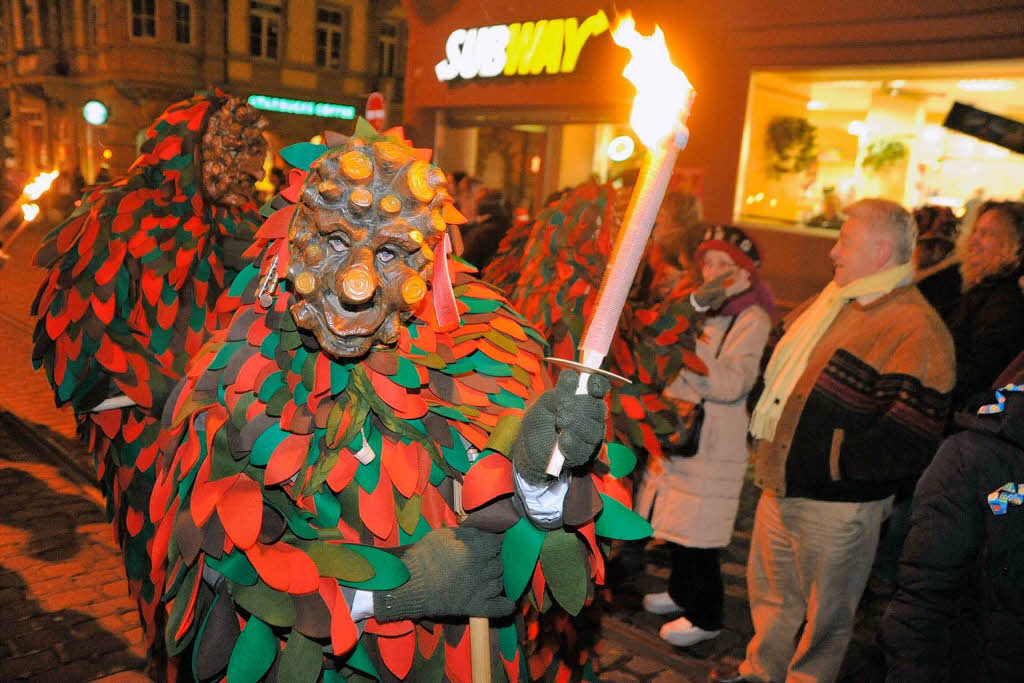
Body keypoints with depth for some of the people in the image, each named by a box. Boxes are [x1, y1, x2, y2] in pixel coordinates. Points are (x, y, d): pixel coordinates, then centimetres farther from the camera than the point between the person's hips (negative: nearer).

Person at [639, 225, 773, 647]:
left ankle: (705, 617, 20)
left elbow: (731, 384, -26)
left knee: (697, 535, 1)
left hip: (713, 441, -7)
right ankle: (682, 593, 39)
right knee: (675, 523, 18)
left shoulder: (752, 319, -13)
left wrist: (688, 341, -33)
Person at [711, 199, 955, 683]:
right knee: (771, 592, 26)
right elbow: (782, 367, 21)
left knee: (822, 613, 14)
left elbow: (904, 446, -26)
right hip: (780, 486, 9)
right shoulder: (832, 299, 5)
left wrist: (828, 459, -18)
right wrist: (765, 437, 13)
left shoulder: (916, 331, -22)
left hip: (836, 504, -8)